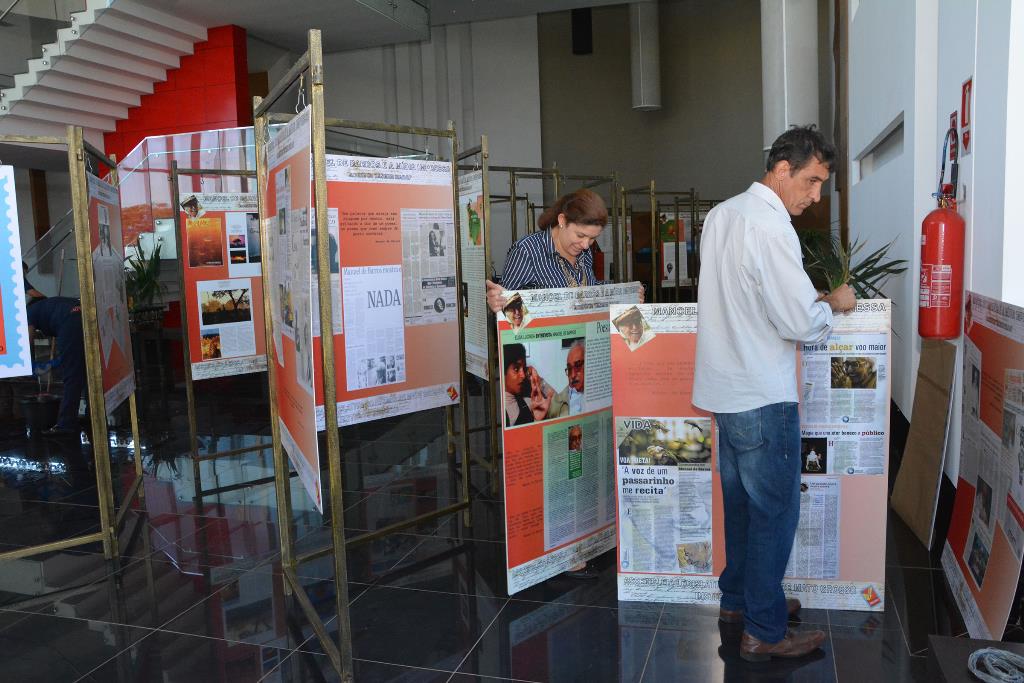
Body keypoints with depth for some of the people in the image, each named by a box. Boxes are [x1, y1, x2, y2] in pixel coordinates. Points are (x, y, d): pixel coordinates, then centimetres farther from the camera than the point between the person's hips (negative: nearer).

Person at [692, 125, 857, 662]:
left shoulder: (721, 214, 9)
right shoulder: (771, 228, -20)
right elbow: (802, 323, -21)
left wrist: (812, 298, 14)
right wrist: (834, 304, -1)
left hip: (725, 390, 9)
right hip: (763, 397, -9)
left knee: (740, 502, 20)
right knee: (775, 512, 3)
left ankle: (737, 599, 35)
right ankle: (764, 632, 15)